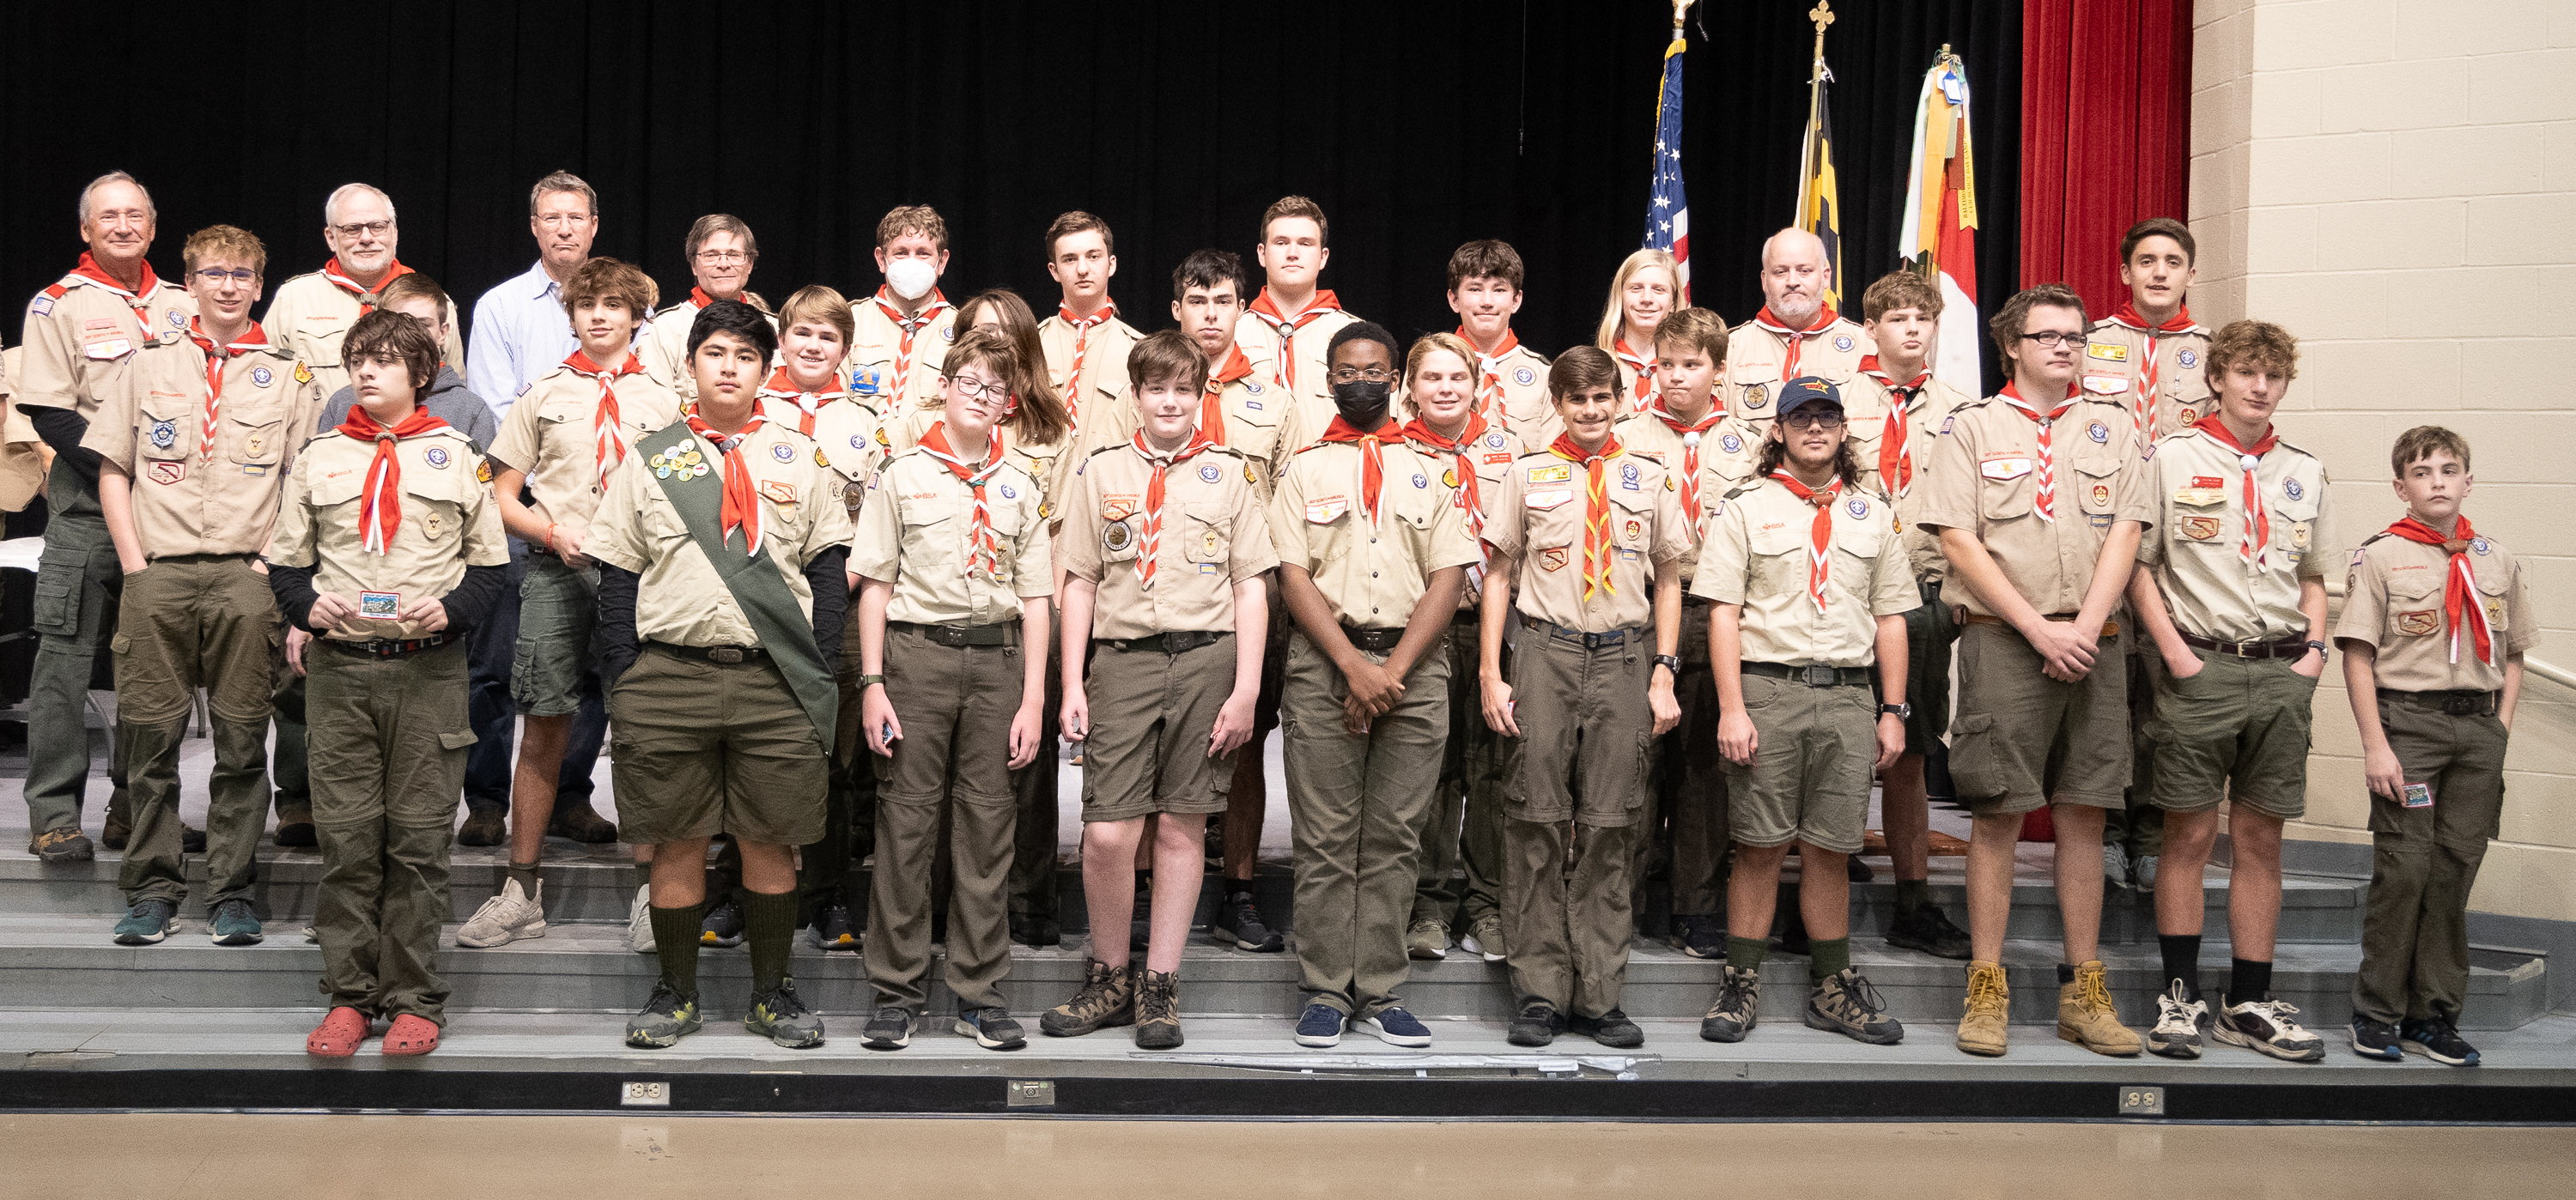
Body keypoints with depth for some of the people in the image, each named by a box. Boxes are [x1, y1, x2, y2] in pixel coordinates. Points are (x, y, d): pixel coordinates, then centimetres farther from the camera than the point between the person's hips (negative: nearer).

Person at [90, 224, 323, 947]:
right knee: (150, 735, 1)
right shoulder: (151, 367, 13)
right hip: (157, 572, 1)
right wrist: (134, 563, 1)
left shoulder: (289, 377, 10)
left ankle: (232, 894, 7)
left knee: (242, 739, -1)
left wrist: (273, 562, -4)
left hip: (244, 575, -1)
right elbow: (112, 469, 12)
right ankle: (152, 889, 10)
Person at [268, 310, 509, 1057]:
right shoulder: (317, 458, 13)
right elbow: (284, 564, 14)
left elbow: (490, 566, 8)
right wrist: (309, 607, -6)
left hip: (428, 668, -2)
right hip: (339, 667, 2)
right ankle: (349, 995, 11)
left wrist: (449, 610, -10)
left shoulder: (456, 457, 8)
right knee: (345, 839, 2)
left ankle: (414, 1000, 7)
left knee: (419, 840, -1)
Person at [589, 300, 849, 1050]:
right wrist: (620, 680, 0)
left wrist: (820, 671, 0)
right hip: (670, 674, 0)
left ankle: (772, 992, 18)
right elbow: (618, 578, 8)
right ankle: (675, 993, 19)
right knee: (676, 841, 5)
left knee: (771, 841, 5)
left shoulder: (799, 458, 10)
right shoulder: (650, 460, 9)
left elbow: (828, 568, 9)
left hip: (777, 682, 0)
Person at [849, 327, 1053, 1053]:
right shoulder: (903, 476, 6)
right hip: (918, 648, -2)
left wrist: (1033, 698, 3)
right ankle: (897, 989, 9)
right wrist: (873, 683, -5)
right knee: (906, 819, 0)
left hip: (996, 657, 2)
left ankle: (981, 991, 12)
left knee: (987, 822, 4)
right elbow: (874, 585, 3)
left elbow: (1034, 600, 10)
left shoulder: (1019, 488, 12)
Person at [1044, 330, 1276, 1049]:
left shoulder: (1228, 473, 9)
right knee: (1108, 835, -7)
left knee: (1181, 829, 3)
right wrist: (1072, 685, 4)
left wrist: (1246, 690, -1)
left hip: (1206, 659, 0)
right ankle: (1109, 977, 13)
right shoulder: (1100, 472, 11)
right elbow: (1080, 584, 11)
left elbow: (1251, 588, 7)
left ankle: (1159, 986, 14)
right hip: (1122, 659, 0)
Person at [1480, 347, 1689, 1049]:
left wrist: (1663, 674, 5)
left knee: (1609, 828, 2)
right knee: (1538, 822, -3)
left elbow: (1668, 582, 14)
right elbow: (1498, 574, 8)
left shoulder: (1650, 479, 11)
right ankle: (1539, 993, 5)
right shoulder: (1527, 475, 8)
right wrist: (1491, 674, 1)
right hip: (1546, 653, -1)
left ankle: (1598, 997, 9)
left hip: (1625, 660, 1)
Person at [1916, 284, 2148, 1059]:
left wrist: (2085, 628, -9)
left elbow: (2125, 533, 5)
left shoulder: (2111, 427, 14)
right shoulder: (1971, 427, 5)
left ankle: (2084, 990, 12)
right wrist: (2040, 628, -11)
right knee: (1998, 814, -3)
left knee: (2084, 815, 5)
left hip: (2093, 643, 3)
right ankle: (1987, 989, 4)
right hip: (2003, 642, -3)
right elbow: (1959, 540, -4)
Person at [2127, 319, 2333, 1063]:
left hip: (2283, 670, 4)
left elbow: (2313, 575, 21)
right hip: (2201, 665, -4)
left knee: (2261, 836, 6)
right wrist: (2174, 653, -9)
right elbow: (2138, 564, -1)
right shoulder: (2173, 459, 2)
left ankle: (2249, 1002, 13)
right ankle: (2179, 995, 8)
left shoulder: (2305, 472, 15)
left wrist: (2314, 649, 6)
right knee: (2190, 835, 0)